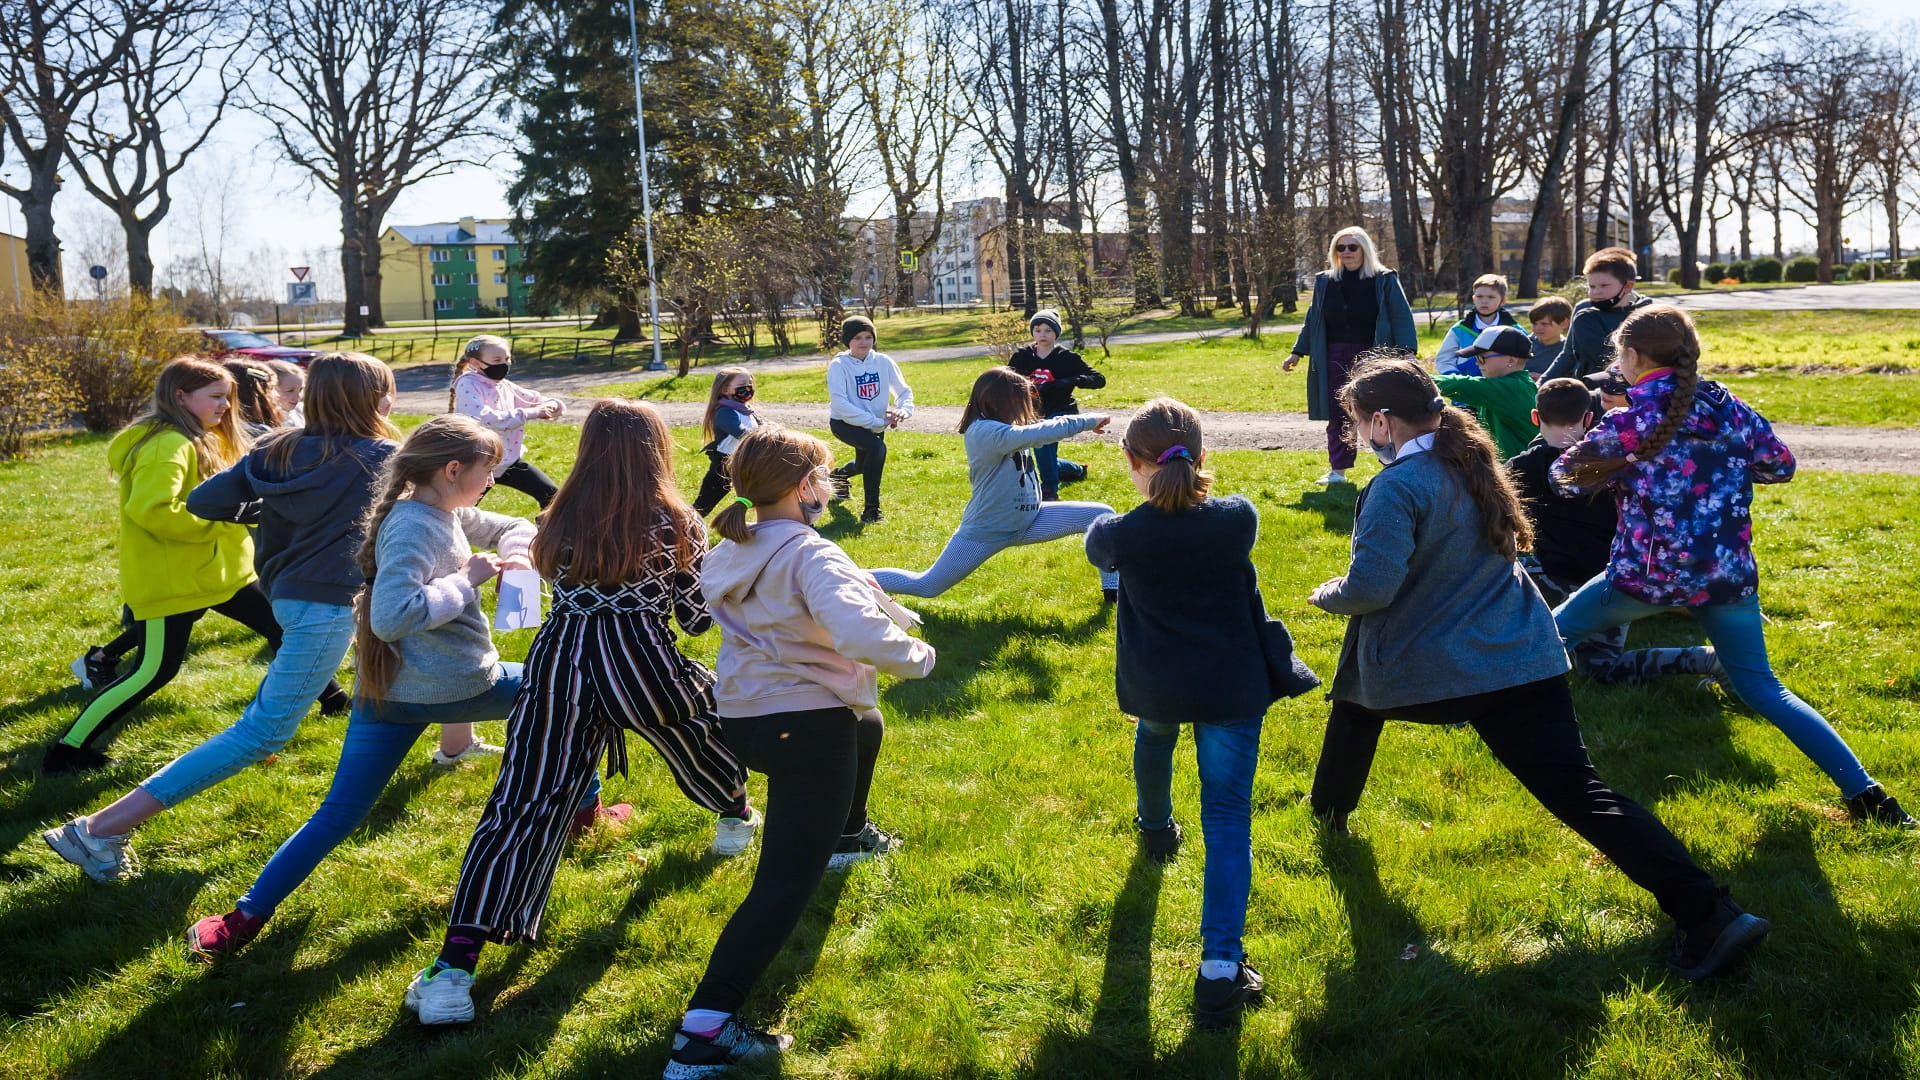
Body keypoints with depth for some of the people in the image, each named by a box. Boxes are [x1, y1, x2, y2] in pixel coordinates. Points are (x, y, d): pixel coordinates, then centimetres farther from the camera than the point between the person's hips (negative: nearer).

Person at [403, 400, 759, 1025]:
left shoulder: (559, 520, 7)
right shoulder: (677, 524, -1)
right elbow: (698, 617, 6)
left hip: (560, 662, 2)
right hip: (642, 663, -1)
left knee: (526, 806, -2)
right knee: (705, 715, 31)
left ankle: (455, 962, -12)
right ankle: (736, 816, 57)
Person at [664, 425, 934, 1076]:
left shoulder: (730, 554, 5)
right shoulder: (811, 556, -20)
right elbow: (860, 637, -34)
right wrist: (919, 656, -16)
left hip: (741, 721, 9)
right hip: (807, 726, -9)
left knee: (865, 724, 39)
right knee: (786, 882, -8)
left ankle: (848, 833, 61)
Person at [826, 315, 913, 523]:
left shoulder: (883, 362, -10)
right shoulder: (839, 366, -20)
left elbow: (904, 390, -6)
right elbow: (840, 404, -29)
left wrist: (904, 409, -30)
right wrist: (877, 422, -33)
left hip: (875, 423, 5)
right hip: (844, 423, -5)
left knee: (864, 465, 24)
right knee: (877, 448, -31)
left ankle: (839, 475, 62)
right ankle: (871, 509, -21)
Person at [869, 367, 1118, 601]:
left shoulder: (1006, 426, 3)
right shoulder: (983, 431, -25)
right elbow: (1037, 434, -35)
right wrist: (1086, 422, -30)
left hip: (1028, 521, 8)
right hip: (987, 531, -8)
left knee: (1102, 515, -1)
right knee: (926, 586, 0)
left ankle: (1113, 589, 10)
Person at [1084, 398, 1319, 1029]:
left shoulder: (1125, 533, -15)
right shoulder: (1238, 518, -13)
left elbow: (1096, 546, 10)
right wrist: (1193, 490, 30)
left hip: (1156, 684, 1)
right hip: (1233, 686, -1)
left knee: (1155, 736, 37)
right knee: (1227, 817, -1)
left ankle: (1157, 829, 64)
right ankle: (1221, 966, -12)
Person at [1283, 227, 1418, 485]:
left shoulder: (1385, 281, -2)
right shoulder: (1324, 282, 8)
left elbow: (1402, 317, -5)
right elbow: (1312, 320, 16)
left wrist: (1407, 351, -16)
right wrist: (1298, 352, 16)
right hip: (1335, 359, 3)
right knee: (1337, 415, 4)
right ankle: (1338, 470, 12)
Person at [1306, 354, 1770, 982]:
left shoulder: (1398, 486, -14)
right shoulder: (1470, 461, 12)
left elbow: (1370, 587, -21)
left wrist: (1326, 594, 0)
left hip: (1426, 669, -5)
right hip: (1523, 659, 6)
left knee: (1354, 698, 28)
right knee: (1580, 791, -3)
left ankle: (1330, 812, 49)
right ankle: (1707, 913, -16)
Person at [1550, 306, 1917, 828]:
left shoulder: (1632, 419, -10)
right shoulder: (1729, 407, 2)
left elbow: (1566, 474, 0)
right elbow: (1780, 465, 14)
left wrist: (1622, 466, 17)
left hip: (1647, 574, -4)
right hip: (1726, 573, 4)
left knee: (1552, 636, 18)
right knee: (1762, 688, 14)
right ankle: (1865, 794, 5)